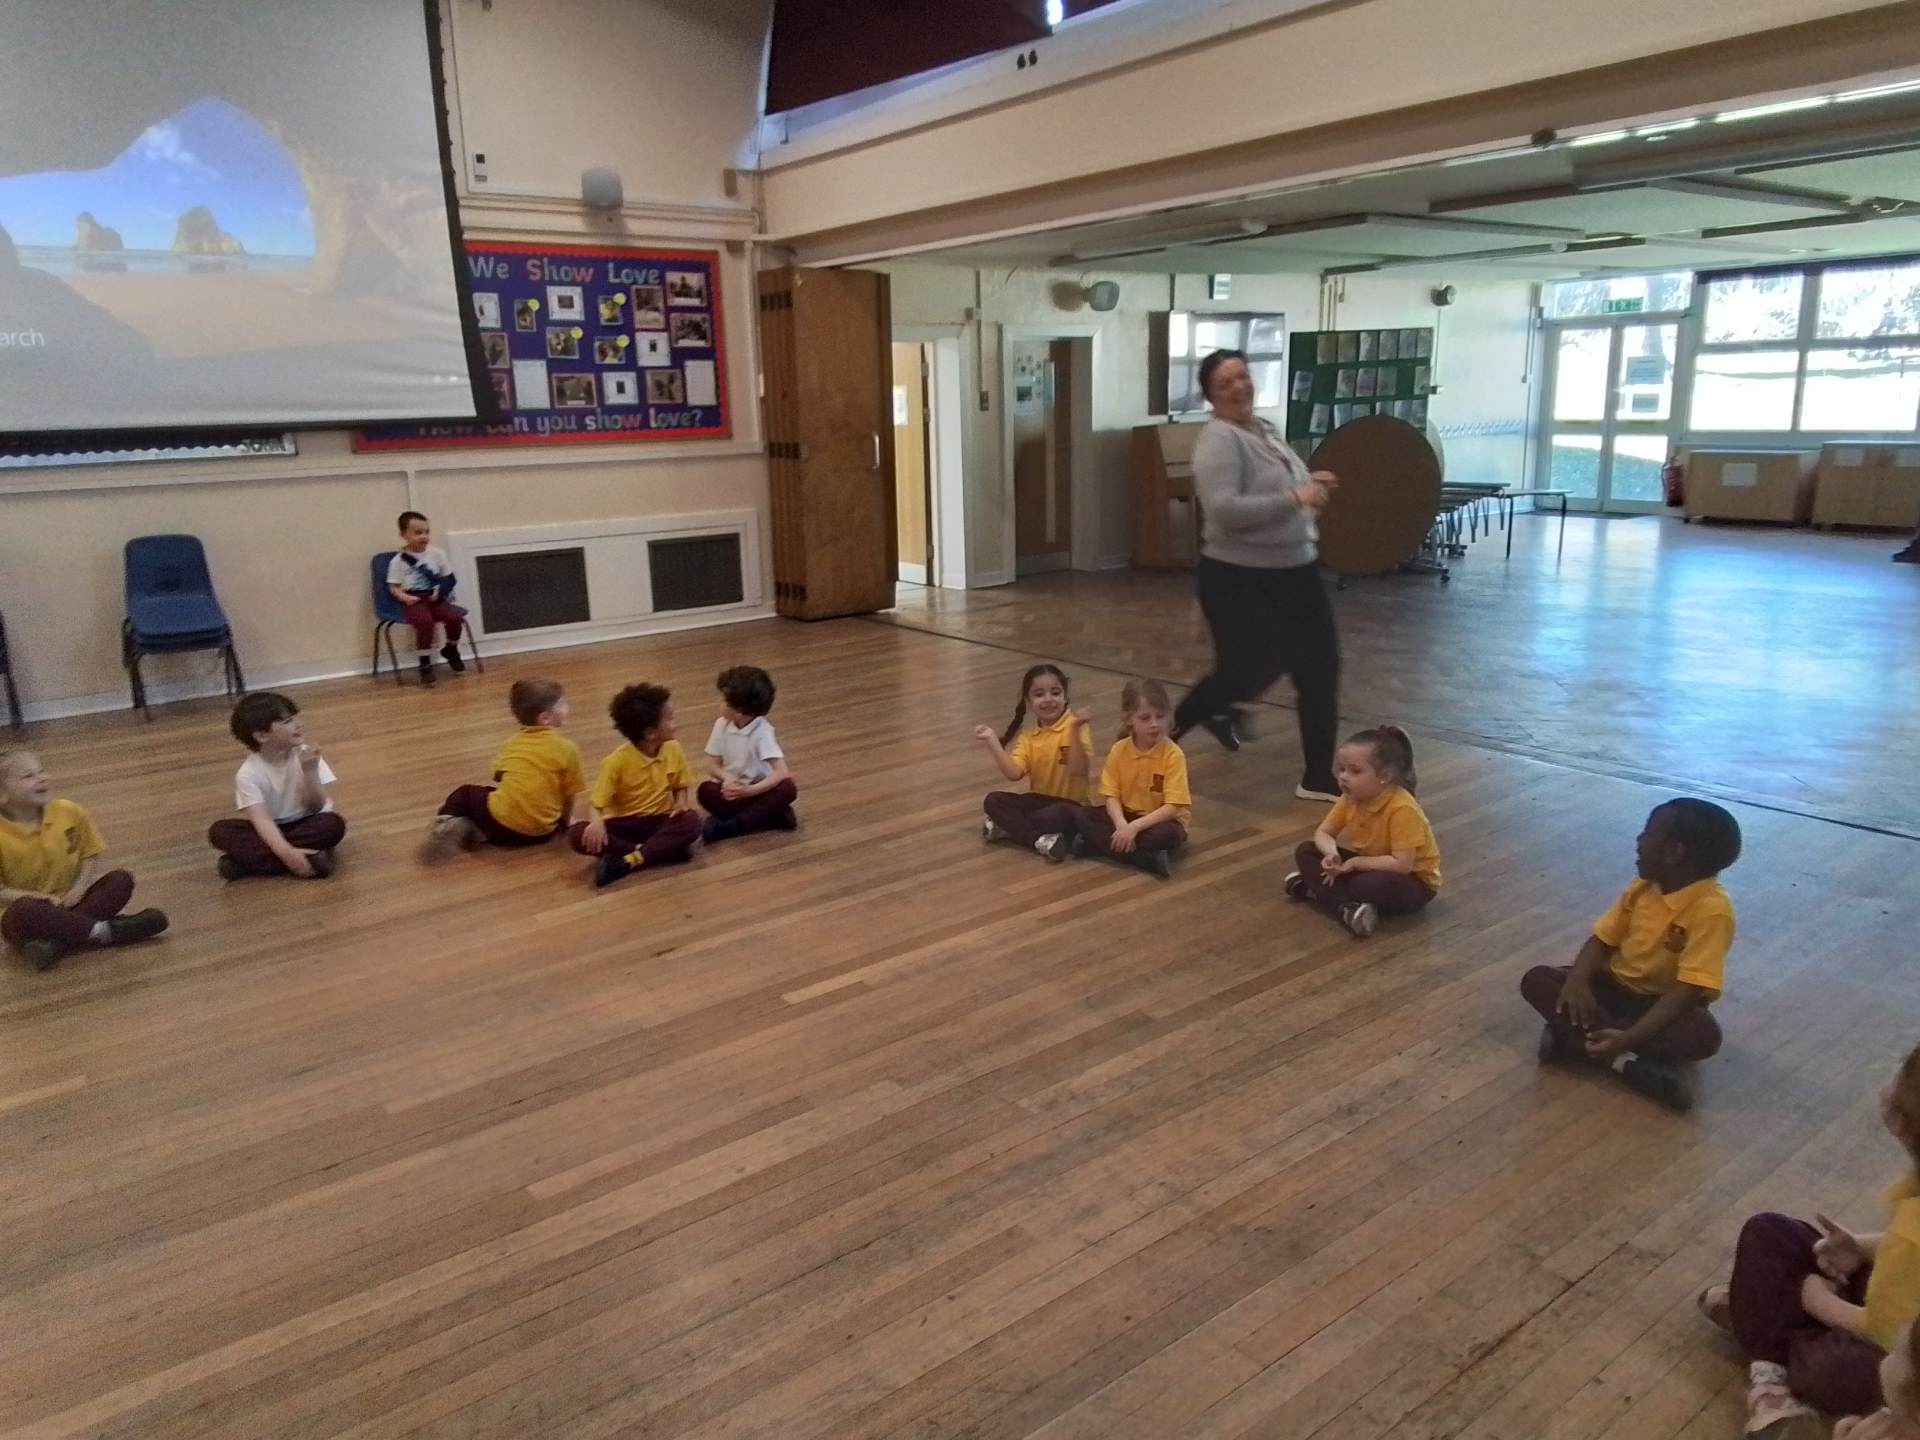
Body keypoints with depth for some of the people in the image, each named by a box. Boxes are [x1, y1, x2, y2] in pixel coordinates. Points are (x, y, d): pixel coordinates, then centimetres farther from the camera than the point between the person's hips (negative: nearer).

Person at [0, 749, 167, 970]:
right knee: (21, 912, -38)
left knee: (121, 880, -18)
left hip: (68, 902, 5)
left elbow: (90, 854, 7)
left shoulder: (69, 812, -5)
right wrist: (40, 898, -23)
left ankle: (59, 941, -30)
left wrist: (80, 887, -9)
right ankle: (102, 930, -27)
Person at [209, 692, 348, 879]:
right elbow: (261, 820, -27)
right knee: (219, 831, -23)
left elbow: (316, 807, -14)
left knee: (333, 824, -30)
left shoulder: (306, 756, -12)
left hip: (305, 825, 0)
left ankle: (247, 859, -26)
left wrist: (310, 772, -31)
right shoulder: (249, 773, -16)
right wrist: (287, 852, -43)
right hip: (270, 831, 0)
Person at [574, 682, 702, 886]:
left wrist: (681, 802, -14)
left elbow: (681, 787, 10)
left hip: (660, 821, 2)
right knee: (578, 835, -30)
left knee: (692, 821, -31)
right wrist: (597, 821, -36)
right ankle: (664, 848, -31)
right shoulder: (617, 761, -15)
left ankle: (626, 862, -32)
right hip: (624, 824, -2)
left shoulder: (673, 750, -4)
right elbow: (598, 804, -13)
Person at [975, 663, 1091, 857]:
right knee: (993, 800, -16)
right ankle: (1040, 839, -29)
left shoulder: (1074, 727, -10)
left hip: (1070, 805, -5)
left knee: (1061, 815, -38)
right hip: (1039, 800, 5)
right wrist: (992, 741, -16)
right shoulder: (1028, 737, 6)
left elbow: (1079, 770, -22)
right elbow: (1013, 773, -9)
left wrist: (1075, 730, -34)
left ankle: (1009, 827, -19)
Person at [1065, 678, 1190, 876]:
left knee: (1167, 835, -37)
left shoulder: (1173, 755, -18)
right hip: (1126, 816, 4)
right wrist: (1121, 826, -27)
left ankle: (1096, 842, -25)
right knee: (1080, 815, -17)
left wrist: (1134, 827, -30)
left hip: (1160, 820, -4)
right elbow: (1111, 796, -7)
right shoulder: (1119, 750, -6)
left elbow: (1172, 807, -21)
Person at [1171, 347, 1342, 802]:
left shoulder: (1265, 430, 12)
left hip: (1296, 571, 9)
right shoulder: (1219, 440, -17)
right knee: (1245, 673, -1)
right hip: (1240, 581, -9)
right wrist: (1295, 498, -29)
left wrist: (1312, 485, 7)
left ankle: (1319, 778, 19)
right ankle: (1171, 728, 27)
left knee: (1320, 669, 7)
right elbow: (1224, 510, -29)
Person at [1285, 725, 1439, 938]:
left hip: (1412, 881, -8)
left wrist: (1356, 863, -27)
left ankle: (1318, 889, -18)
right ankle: (1347, 907, -24)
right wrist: (1331, 854, -22)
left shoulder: (1402, 809, -30)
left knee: (1381, 884, -42)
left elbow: (1401, 864, -33)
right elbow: (1323, 832, 0)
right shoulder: (1350, 798, -8)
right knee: (1306, 851, -5)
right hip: (1369, 865, 8)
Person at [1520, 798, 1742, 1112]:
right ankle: (1632, 1061, -26)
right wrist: (1577, 981, -21)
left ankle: (1575, 1039, -31)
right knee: (1537, 980, -16)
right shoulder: (1643, 886, -2)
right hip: (1616, 987, 6)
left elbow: (1690, 988, -29)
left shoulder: (1711, 908, -23)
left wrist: (1629, 1038, -37)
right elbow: (1602, 939, 1)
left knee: (1704, 1034, -38)